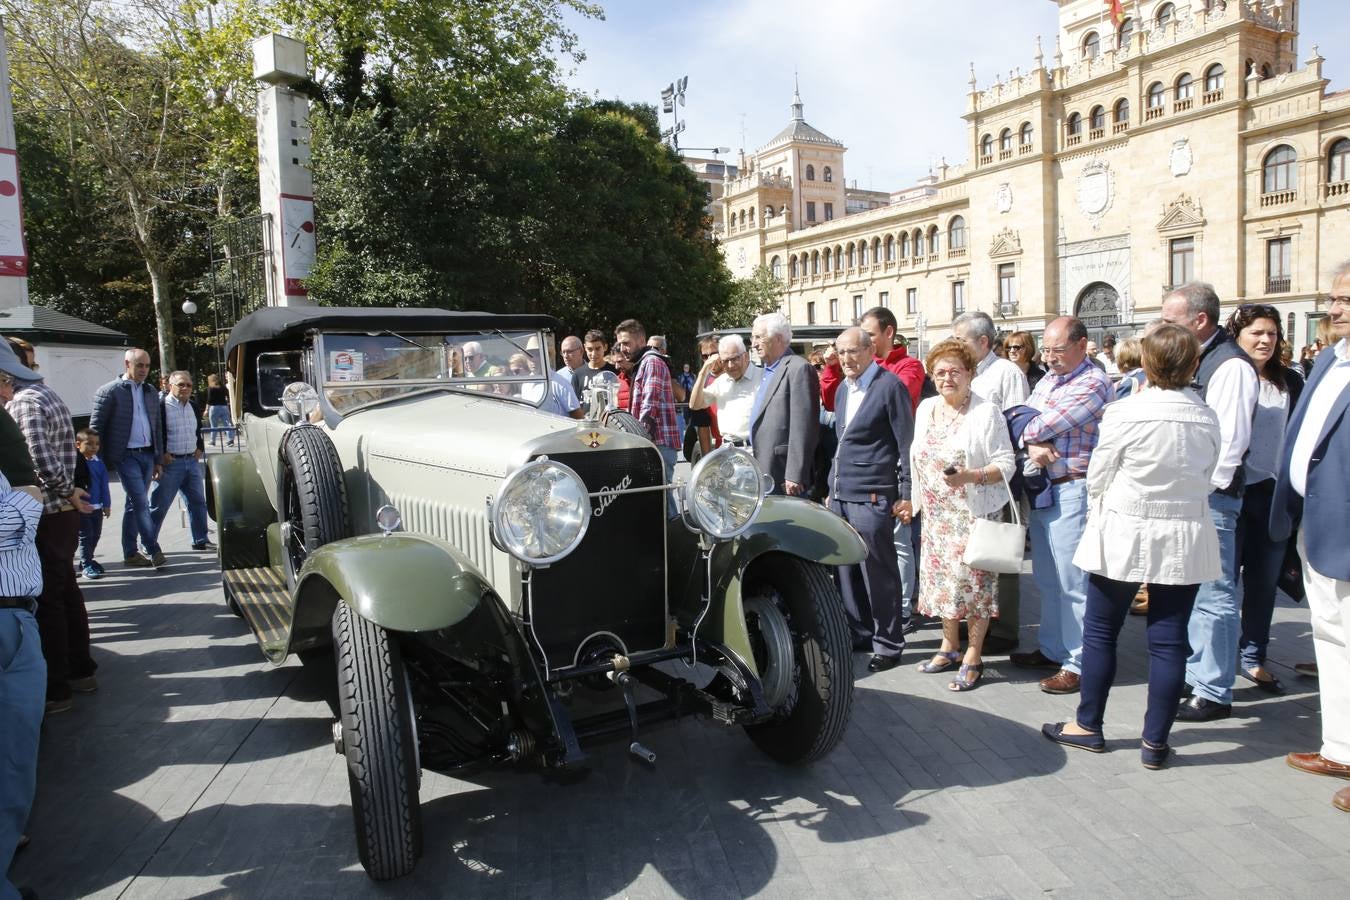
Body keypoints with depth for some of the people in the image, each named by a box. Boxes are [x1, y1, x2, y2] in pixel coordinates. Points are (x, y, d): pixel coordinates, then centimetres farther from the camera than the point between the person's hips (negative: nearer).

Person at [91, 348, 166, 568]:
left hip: (147, 454, 6)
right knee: (141, 503, -10)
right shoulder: (110, 391, -4)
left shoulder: (151, 392, 14)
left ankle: (130, 554, 17)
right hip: (125, 455, -6)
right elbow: (95, 427, -4)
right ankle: (154, 551, -7)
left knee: (135, 504, 10)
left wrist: (158, 459, 14)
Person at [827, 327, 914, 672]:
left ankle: (888, 644, 12)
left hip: (871, 497, -8)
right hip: (840, 496, 8)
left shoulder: (890, 386, -8)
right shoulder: (843, 391, 16)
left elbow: (906, 442, -9)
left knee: (878, 572, 0)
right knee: (846, 571, 13)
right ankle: (858, 634, 26)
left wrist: (906, 494, -11)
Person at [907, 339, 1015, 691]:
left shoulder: (986, 412, -8)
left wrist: (970, 476, -26)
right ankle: (950, 646, 27)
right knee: (941, 577, 11)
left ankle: (973, 658, 8)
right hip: (936, 514, 6)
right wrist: (916, 499, 14)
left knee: (973, 579, -3)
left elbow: (1005, 464, -11)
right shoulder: (926, 409, 11)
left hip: (973, 513, -6)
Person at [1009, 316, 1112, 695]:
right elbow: (1025, 420, 7)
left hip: (1071, 491, -8)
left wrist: (1027, 431, 1)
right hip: (1041, 490, 8)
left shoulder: (1094, 383, -11)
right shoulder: (1048, 380, 15)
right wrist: (1032, 445, -13)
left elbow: (1047, 424, -18)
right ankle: (1052, 650, 30)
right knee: (1046, 580, 17)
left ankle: (1078, 663, 8)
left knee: (1073, 583, -2)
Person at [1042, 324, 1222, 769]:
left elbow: (1098, 477, -6)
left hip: (1124, 535, -3)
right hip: (1185, 539, 4)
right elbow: (1206, 478, 9)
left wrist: (1098, 517, 12)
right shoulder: (1208, 419, -2)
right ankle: (1155, 742, 16)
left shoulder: (1126, 412, -14)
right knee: (1169, 640, 8)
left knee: (1100, 631, 10)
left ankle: (1088, 725, 21)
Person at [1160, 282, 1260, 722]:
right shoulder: (1192, 359, 13)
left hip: (1210, 498, -9)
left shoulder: (1230, 365, -15)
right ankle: (1193, 676, 31)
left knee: (1213, 596, -1)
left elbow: (1230, 441, -19)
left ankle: (1213, 693, 9)